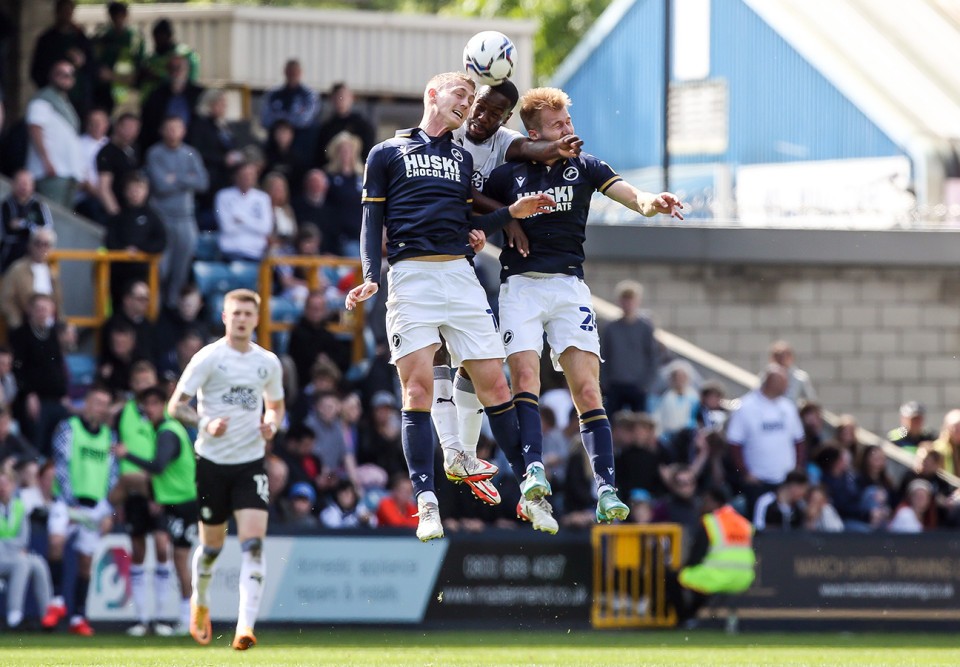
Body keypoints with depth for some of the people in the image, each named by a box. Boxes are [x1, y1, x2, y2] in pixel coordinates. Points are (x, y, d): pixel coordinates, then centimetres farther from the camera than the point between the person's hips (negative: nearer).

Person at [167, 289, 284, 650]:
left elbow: (276, 405, 21)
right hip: (213, 461, -2)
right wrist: (206, 423, -24)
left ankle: (245, 625, -22)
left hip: (251, 463, 2)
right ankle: (199, 603, 40)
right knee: (211, 544, 10)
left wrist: (272, 424, -2)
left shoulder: (268, 362, 6)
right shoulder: (208, 358, -6)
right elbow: (176, 405, -6)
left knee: (254, 542, -15)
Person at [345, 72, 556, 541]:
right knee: (418, 389, -11)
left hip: (459, 272, 3)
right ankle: (426, 504, -13)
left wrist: (512, 212, 8)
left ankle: (531, 486, 3)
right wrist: (370, 278, -5)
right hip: (410, 274, -3)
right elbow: (372, 220, 9)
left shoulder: (462, 159, 24)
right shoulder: (387, 153, 13)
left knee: (494, 383, -3)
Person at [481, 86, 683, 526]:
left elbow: (625, 193, -7)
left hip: (568, 286, 1)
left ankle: (606, 491, -14)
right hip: (520, 286, 0)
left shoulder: (584, 167, 7)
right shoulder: (507, 175, 5)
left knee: (587, 390, -9)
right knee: (525, 377, -19)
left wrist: (649, 203, -30)